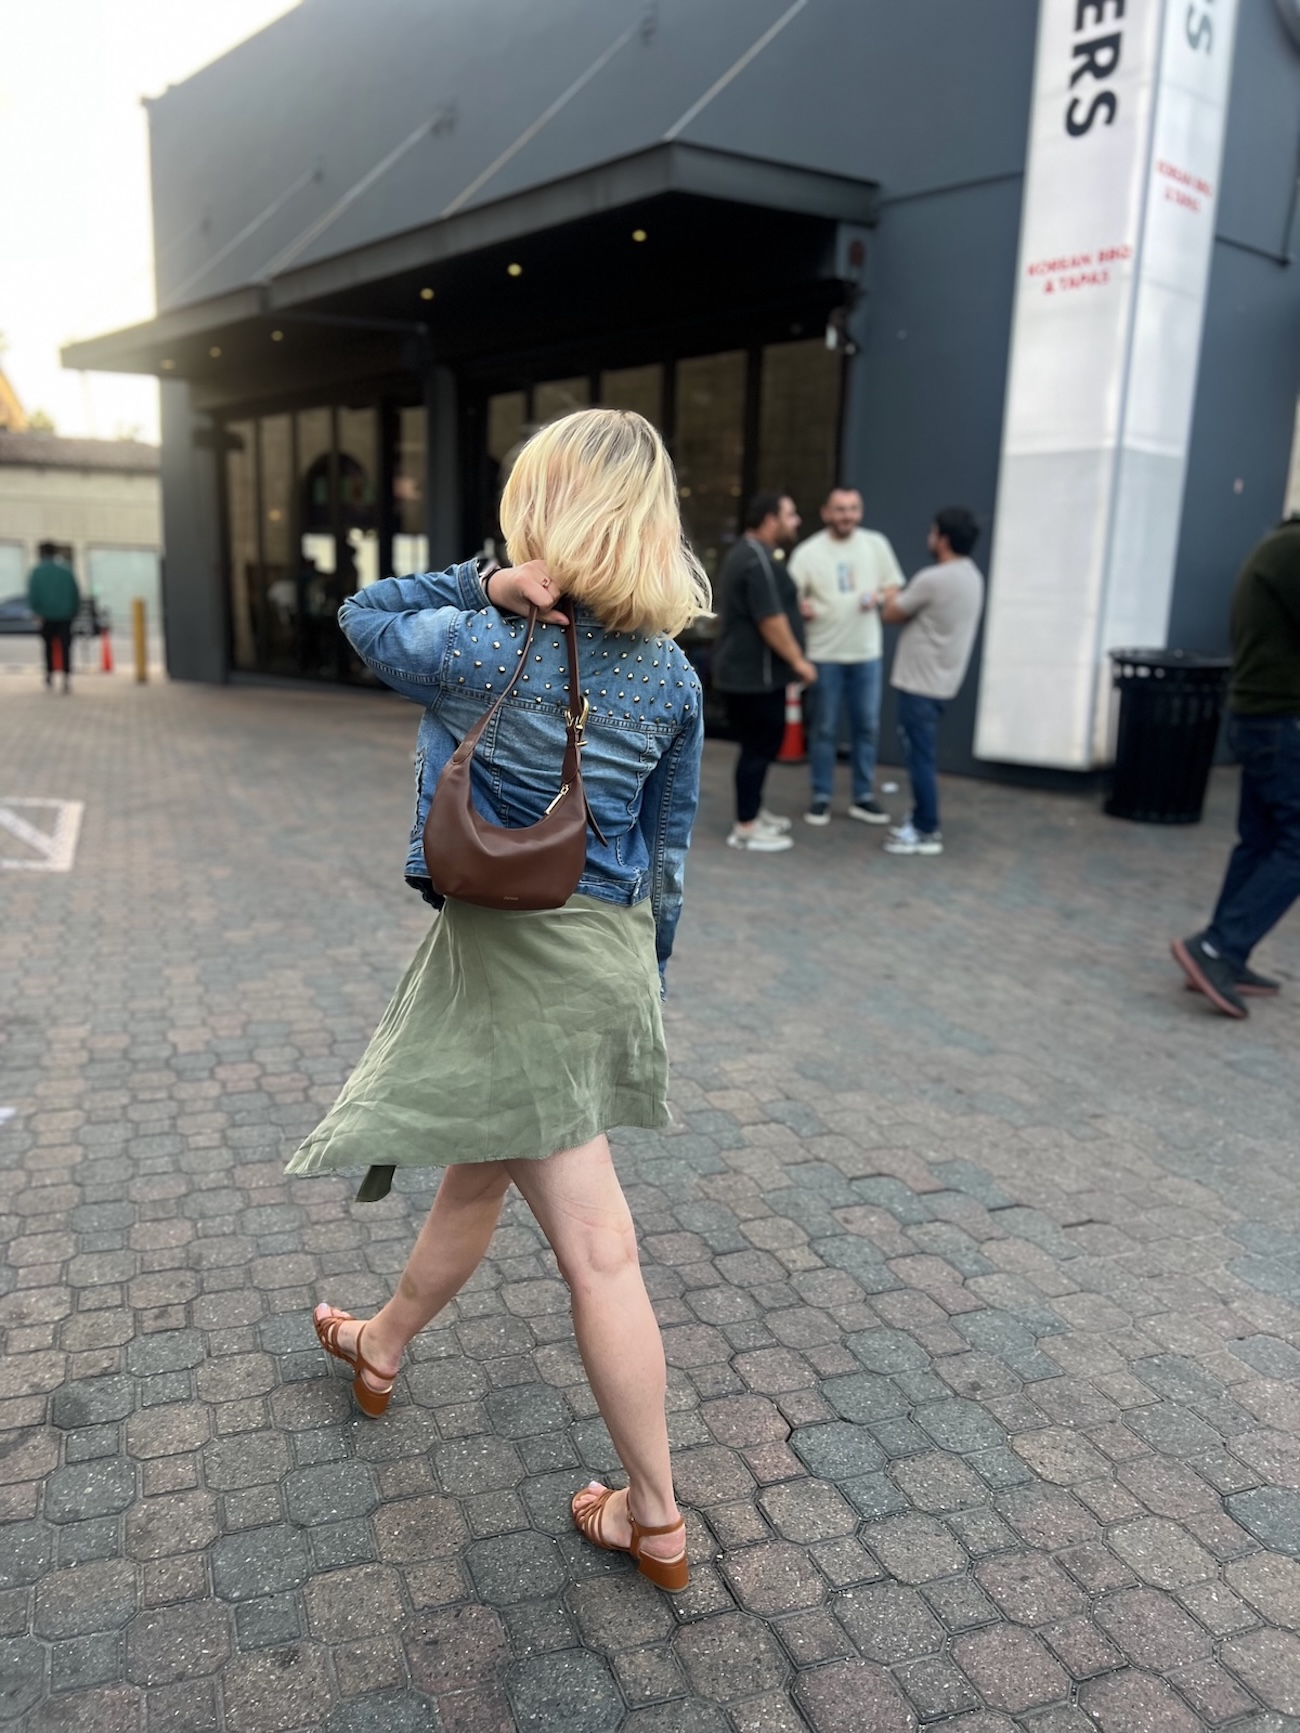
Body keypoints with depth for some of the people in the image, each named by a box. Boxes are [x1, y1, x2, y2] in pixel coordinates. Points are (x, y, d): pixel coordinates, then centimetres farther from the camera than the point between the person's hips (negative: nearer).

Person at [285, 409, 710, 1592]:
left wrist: (485, 585, -12)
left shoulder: (479, 654, -18)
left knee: (597, 1248, 8)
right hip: (612, 952, 5)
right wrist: (644, 978, 17)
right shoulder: (672, 676, -1)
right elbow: (668, 852, 5)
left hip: (515, 962, -5)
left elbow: (360, 617, 2)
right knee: (477, 1174, 24)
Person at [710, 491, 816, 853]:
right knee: (760, 746, -4)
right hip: (755, 672, -11)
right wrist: (798, 660, -17)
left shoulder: (746, 553, 15)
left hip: (746, 669, 11)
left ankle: (753, 811, 29)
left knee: (761, 744, 18)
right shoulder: (758, 561, -20)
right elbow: (770, 621, -23)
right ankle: (745, 827, 3)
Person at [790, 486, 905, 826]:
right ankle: (821, 798, 14)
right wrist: (800, 607, -30)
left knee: (868, 727, 8)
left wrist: (879, 597, -11)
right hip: (826, 654, -3)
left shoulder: (876, 544, 4)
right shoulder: (808, 552, -5)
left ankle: (863, 798, 19)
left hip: (867, 652, 3)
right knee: (825, 729, 4)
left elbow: (894, 586, 11)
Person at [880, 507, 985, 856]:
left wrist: (892, 599, 11)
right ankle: (922, 819, 27)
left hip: (921, 683, -9)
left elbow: (890, 615, -9)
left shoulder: (933, 579, -21)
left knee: (919, 757, -2)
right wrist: (904, 603, 6)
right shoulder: (972, 576, 10)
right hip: (940, 680, 9)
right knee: (919, 754, 18)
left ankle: (927, 833, 5)